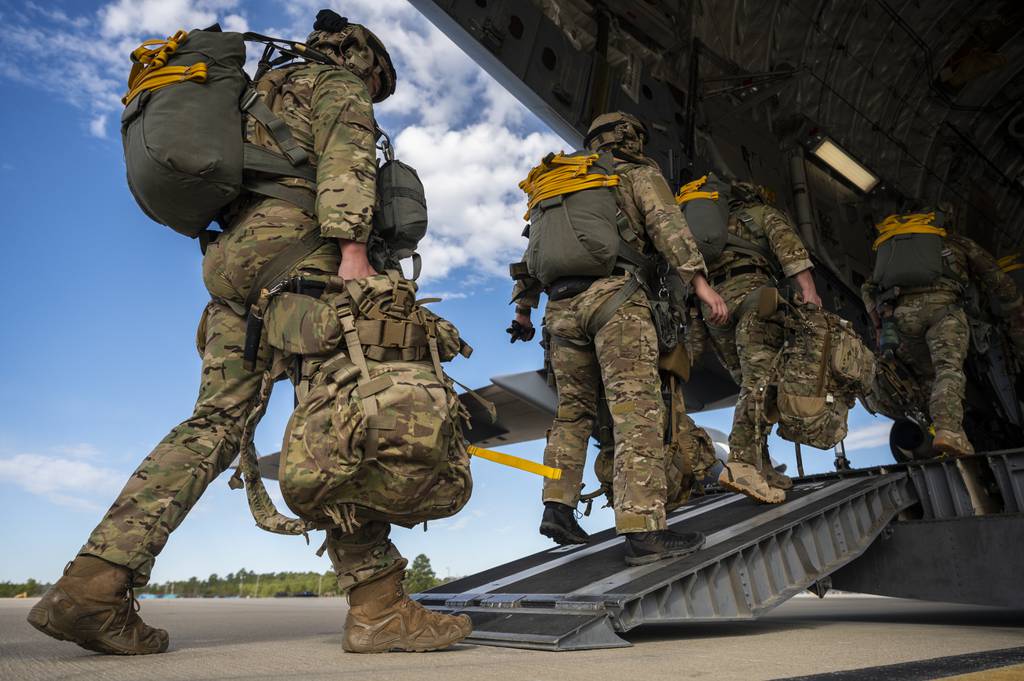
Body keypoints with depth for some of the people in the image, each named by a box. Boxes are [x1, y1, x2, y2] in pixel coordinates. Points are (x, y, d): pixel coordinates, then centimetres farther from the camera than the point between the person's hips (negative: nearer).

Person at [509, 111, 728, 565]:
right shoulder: (639, 174, 15)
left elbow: (531, 251, 27)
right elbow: (667, 225, -4)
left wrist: (522, 310, 31)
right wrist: (699, 282, -10)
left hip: (562, 306, 6)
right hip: (614, 295, -5)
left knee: (573, 410, 15)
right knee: (637, 408, -12)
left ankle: (557, 506, 6)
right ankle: (643, 531, -18)